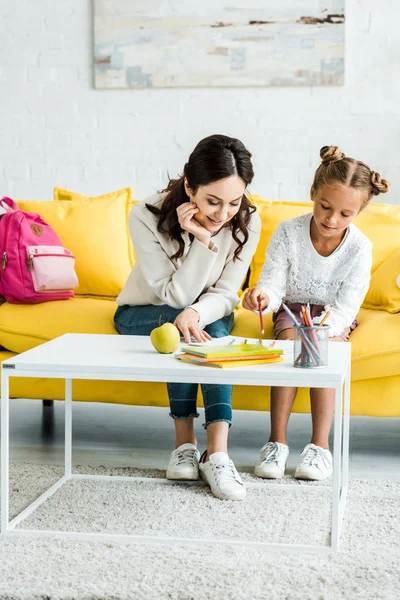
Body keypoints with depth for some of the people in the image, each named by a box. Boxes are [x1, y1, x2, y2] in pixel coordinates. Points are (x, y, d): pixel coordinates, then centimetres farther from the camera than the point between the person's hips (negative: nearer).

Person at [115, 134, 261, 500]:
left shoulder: (247, 222, -20)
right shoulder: (147, 217, -28)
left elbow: (225, 295, -17)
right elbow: (175, 297, -25)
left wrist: (196, 313, -40)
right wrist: (203, 240, -38)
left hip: (208, 314, 2)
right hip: (142, 315, -2)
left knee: (212, 329, -31)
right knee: (181, 326, -33)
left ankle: (217, 452, -37)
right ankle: (185, 442, -27)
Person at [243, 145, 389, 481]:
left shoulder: (360, 247, -19)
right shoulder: (288, 233, -18)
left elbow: (345, 307, -23)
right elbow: (273, 284, -22)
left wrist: (321, 329, -43)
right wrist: (263, 296, -47)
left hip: (334, 317, 0)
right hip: (293, 309, 1)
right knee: (289, 344, -30)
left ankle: (320, 444, -26)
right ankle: (277, 441, -27)